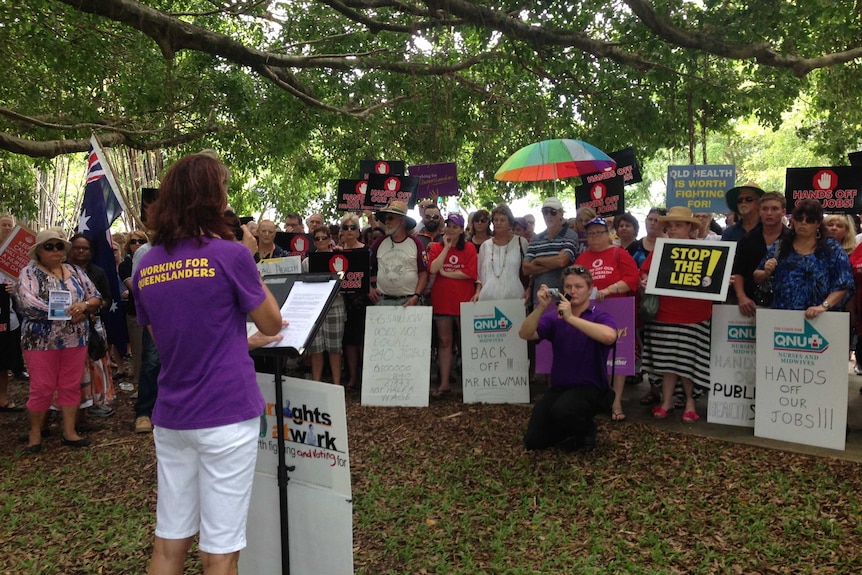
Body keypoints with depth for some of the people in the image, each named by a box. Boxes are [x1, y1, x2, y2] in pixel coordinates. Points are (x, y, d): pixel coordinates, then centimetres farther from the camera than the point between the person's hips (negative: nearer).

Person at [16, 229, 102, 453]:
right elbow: (29, 304, -19)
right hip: (41, 340, -4)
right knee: (42, 388, 2)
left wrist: (84, 305, -15)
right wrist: (68, 311, -19)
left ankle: (69, 432, 16)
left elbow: (96, 297, 8)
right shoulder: (29, 273, -4)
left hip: (75, 339, 4)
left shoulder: (75, 272, 10)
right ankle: (35, 434, 18)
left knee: (71, 386, 8)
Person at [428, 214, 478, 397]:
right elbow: (432, 269, -12)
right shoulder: (436, 247, 5)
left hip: (464, 300, -1)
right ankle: (444, 383, 10)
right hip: (441, 300, 2)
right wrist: (446, 247, -9)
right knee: (444, 342, 5)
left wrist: (446, 273, -10)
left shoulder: (469, 248, 1)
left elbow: (471, 273, -10)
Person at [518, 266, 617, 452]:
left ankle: (586, 430, 0)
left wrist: (571, 318, -31)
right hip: (558, 387, 5)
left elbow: (609, 336, -32)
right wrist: (541, 307, -25)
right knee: (533, 441, -4)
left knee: (562, 411, -35)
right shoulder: (554, 318, 4)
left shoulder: (600, 317, -7)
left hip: (590, 388, -4)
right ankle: (569, 431, 26)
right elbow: (525, 334, -11)